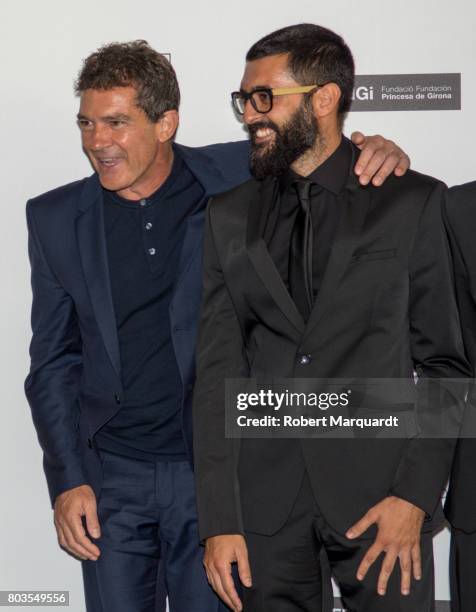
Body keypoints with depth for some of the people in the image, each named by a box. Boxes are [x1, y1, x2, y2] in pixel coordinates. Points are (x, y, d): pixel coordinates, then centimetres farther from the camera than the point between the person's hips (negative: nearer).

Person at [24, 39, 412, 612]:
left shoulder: (239, 177, -4)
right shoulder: (55, 219, 2)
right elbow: (53, 362, 6)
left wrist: (379, 152, -16)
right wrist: (67, 482, -1)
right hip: (112, 478, 2)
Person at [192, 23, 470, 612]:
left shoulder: (414, 202, 0)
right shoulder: (229, 215, 8)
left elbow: (445, 361, 0)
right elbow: (217, 367, 3)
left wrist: (415, 496, -10)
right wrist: (219, 518, -4)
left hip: (378, 490, -2)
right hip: (265, 493, 2)